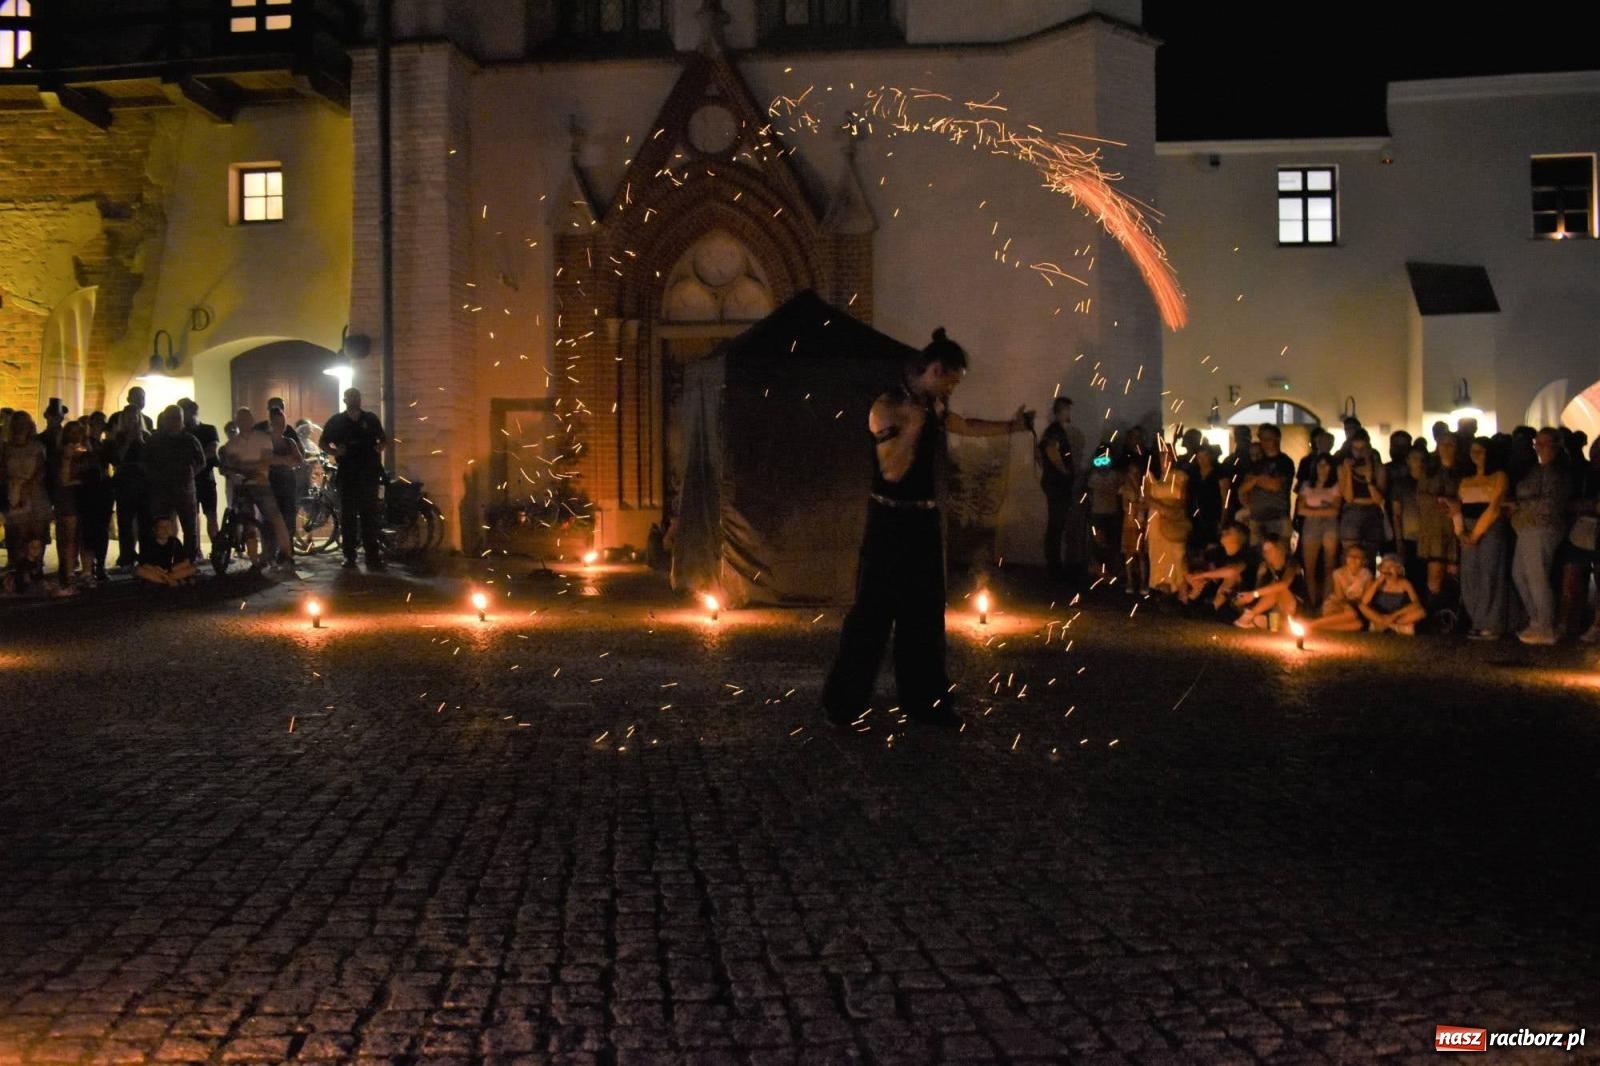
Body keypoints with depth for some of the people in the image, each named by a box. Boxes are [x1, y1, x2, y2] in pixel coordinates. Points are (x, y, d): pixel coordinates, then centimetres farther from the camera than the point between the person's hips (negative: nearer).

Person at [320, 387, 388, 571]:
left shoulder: (371, 419, 9)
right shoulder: (336, 422, 6)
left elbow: (383, 437, 18)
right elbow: (323, 442, 10)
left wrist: (380, 446, -5)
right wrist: (334, 451, -11)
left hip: (369, 473, 1)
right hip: (347, 475, -1)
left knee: (370, 515, 1)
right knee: (347, 516, 1)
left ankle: (372, 555, 3)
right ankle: (349, 556, 4)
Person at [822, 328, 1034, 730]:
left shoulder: (933, 409, 10)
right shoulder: (888, 407, -15)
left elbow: (967, 426, 31)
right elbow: (893, 470, -24)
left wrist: (1010, 426, 38)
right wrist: (915, 420, -24)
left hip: (924, 522, 8)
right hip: (891, 523, -8)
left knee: (924, 615, 11)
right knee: (872, 614, -4)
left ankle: (923, 700, 19)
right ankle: (842, 703, 5)